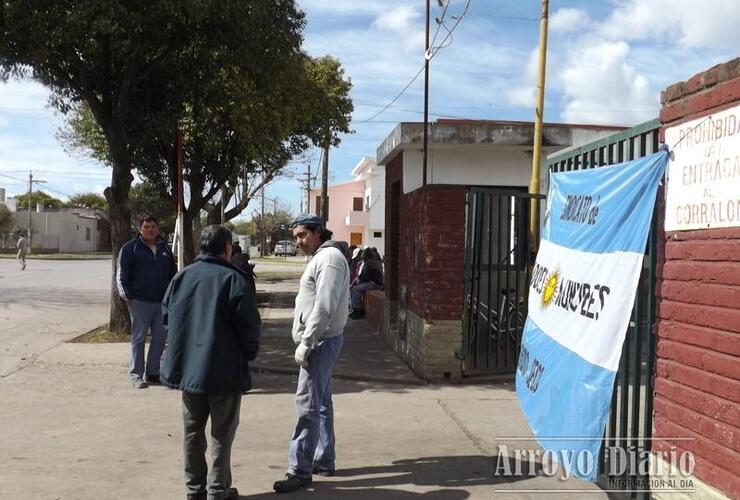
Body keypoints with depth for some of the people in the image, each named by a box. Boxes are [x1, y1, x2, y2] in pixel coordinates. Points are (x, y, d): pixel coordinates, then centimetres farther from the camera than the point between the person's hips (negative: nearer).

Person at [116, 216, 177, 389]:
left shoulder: (165, 249, 15)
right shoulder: (130, 248, 0)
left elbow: (173, 273, 22)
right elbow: (121, 274, -3)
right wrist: (126, 295, -11)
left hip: (162, 302, 5)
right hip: (139, 302, -5)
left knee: (160, 338, 8)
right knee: (138, 338, 0)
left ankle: (152, 373, 19)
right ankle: (136, 375, 6)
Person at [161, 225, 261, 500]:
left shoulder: (182, 276, 4)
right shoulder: (233, 279, -13)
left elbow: (166, 315, 10)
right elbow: (248, 323, -15)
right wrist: (250, 353, 2)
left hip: (187, 366, 5)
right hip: (225, 369, -5)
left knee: (192, 430, 15)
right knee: (222, 432, 7)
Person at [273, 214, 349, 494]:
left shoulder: (329, 258, -16)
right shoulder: (321, 257, 16)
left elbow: (324, 308, -23)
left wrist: (305, 343, -21)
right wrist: (306, 342, 14)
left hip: (321, 341, -10)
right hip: (320, 341, 10)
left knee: (307, 406, -9)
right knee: (321, 403, 15)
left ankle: (300, 471, -4)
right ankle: (323, 461, 25)